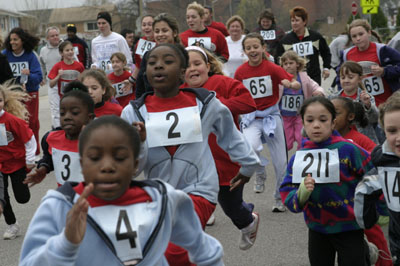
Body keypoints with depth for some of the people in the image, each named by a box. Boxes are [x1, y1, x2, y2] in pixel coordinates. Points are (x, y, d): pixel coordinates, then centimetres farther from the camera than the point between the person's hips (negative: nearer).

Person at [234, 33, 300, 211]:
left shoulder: (272, 68, -9)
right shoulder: (240, 72, -3)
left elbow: (297, 85, -15)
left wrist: (290, 84, -35)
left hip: (271, 115, 0)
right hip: (251, 118, 0)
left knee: (281, 161, 5)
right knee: (251, 147, -31)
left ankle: (280, 198, 28)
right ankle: (260, 174, 2)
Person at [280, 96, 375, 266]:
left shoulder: (348, 150, -16)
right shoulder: (298, 158, -5)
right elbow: (288, 197, -7)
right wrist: (302, 193, -27)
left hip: (349, 228, -4)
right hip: (317, 229, 4)